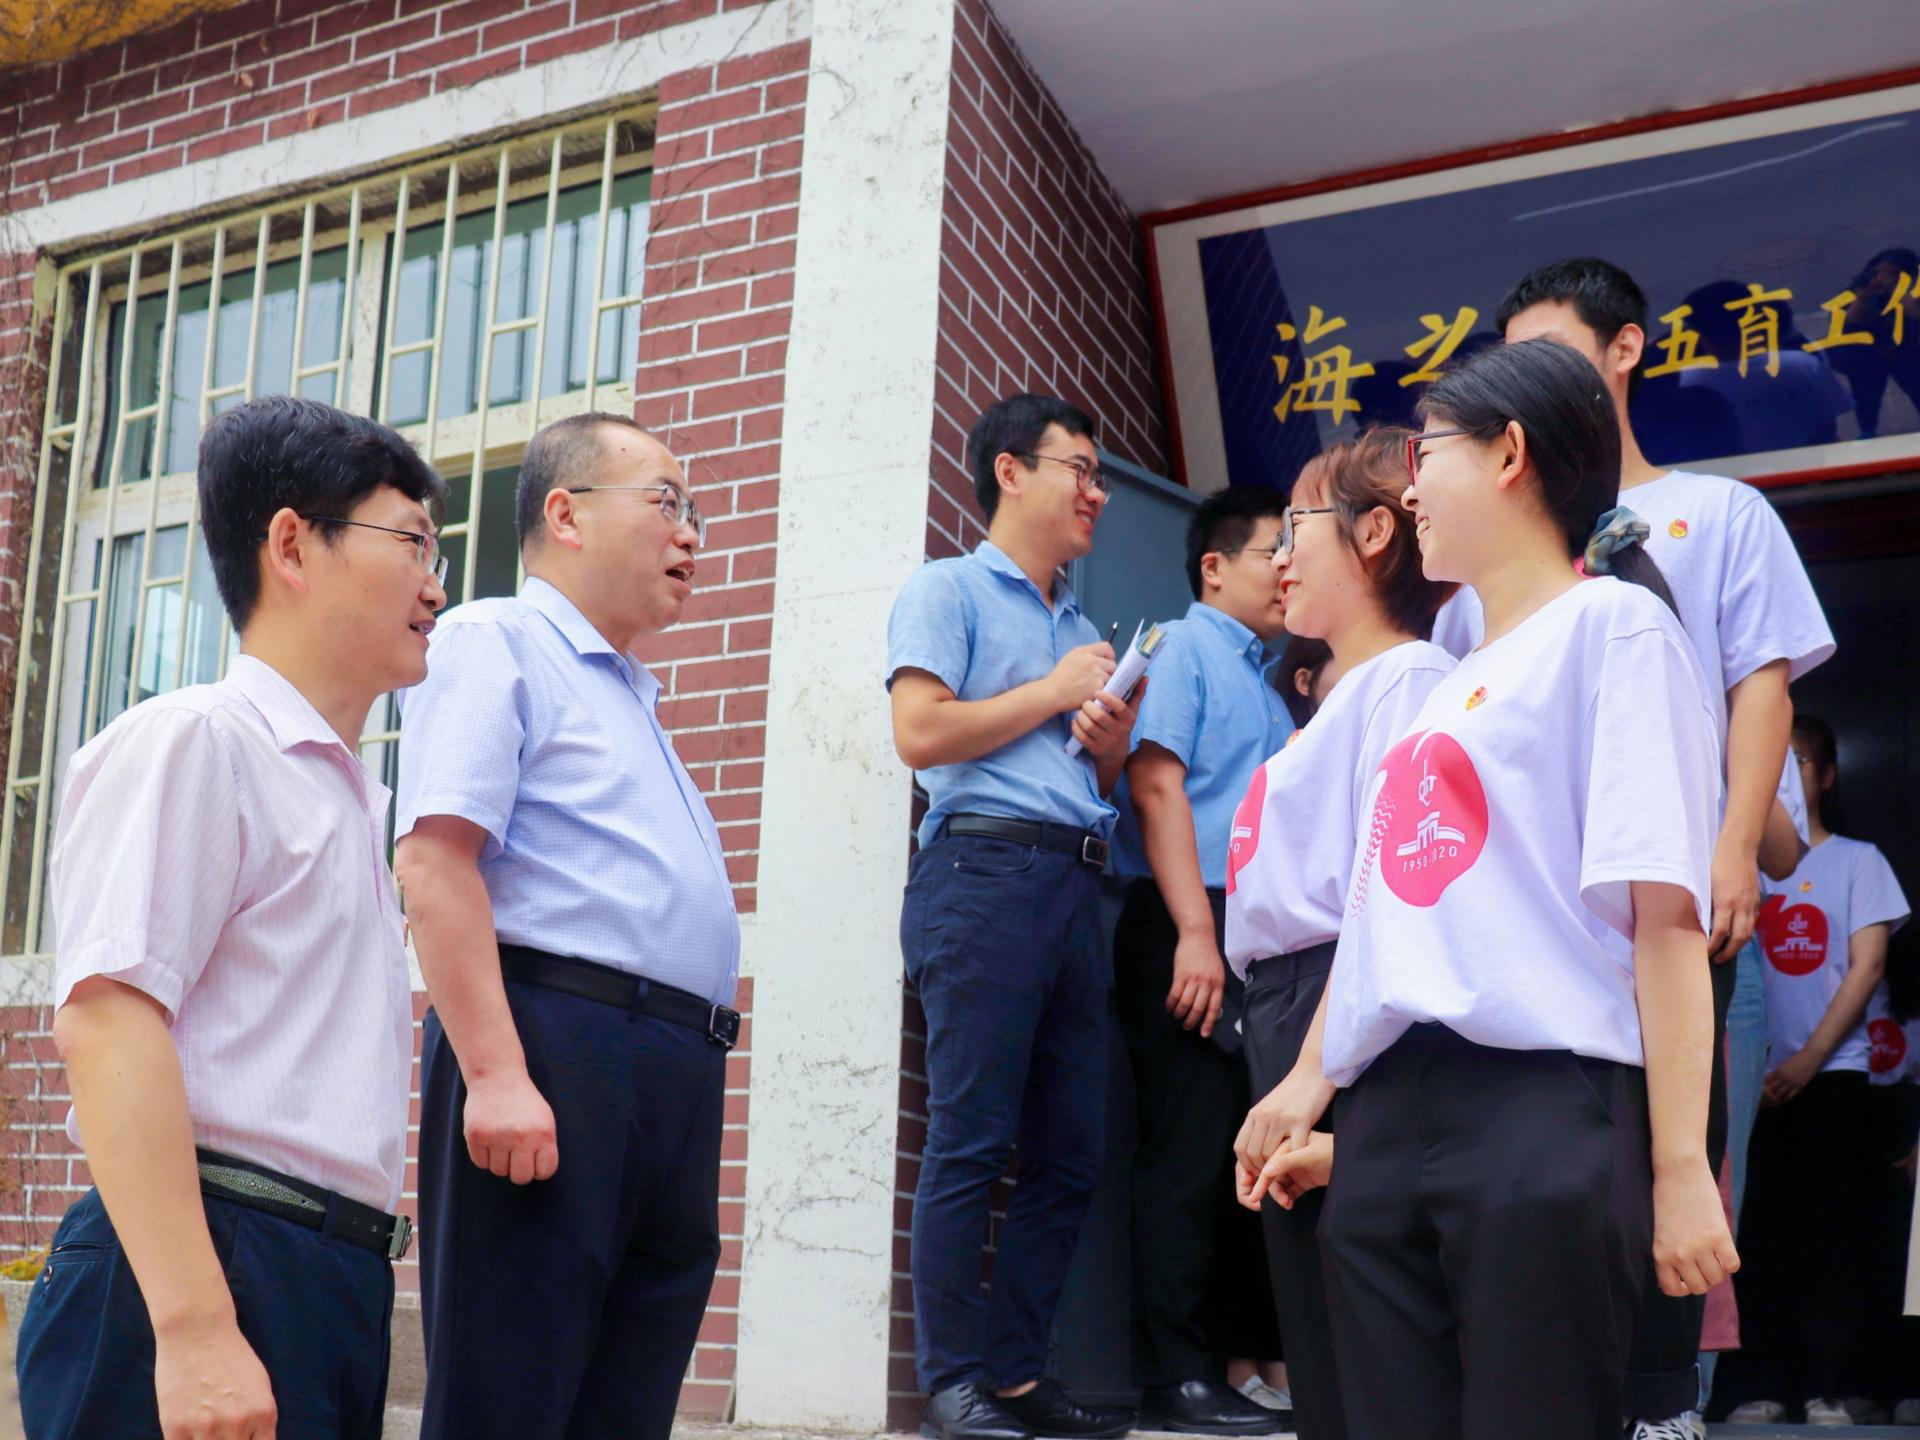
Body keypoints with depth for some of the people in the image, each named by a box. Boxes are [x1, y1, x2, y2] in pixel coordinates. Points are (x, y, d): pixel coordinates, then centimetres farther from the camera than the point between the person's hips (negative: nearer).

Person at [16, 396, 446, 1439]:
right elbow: (106, 1018, -16)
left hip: (338, 1287, 8)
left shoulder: (349, 802, 22)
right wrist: (194, 1329, -23)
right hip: (204, 1272, -8)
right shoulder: (192, 741, -5)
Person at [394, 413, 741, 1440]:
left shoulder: (632, 692, 27)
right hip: (554, 1042, -9)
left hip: (675, 1081, 9)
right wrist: (495, 1073, -22)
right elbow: (436, 860, -13)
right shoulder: (496, 640, 1)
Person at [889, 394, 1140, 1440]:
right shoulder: (948, 590, 4)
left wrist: (1111, 743, 6)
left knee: (1071, 1152, 5)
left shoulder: (1081, 627, 26)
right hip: (984, 870, -8)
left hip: (1074, 882, 8)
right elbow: (921, 734, -10)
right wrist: (1053, 691, -2)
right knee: (969, 1145, -8)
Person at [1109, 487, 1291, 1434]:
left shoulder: (1266, 681, 22)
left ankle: (1245, 1356, 17)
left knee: (1251, 1152, 10)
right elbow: (1156, 784, -13)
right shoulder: (1185, 648, -2)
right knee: (1188, 1150, -7)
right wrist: (1196, 933, -20)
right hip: (1187, 929, -8)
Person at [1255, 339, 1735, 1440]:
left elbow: (1666, 916, -10)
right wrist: (1311, 1085, 23)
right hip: (1386, 1124, 7)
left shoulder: (1611, 623, 0)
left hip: (1543, 1107, -7)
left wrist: (1679, 1170, -15)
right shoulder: (1450, 684, 24)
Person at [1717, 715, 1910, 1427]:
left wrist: (1809, 1059, -8)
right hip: (1753, 1075, 2)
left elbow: (1867, 966, 1)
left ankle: (1832, 1388, 2)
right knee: (1756, 1234, -2)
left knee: (1829, 1235, -3)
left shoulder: (1857, 860, 9)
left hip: (1830, 1074, -1)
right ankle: (1757, 1386, 1)